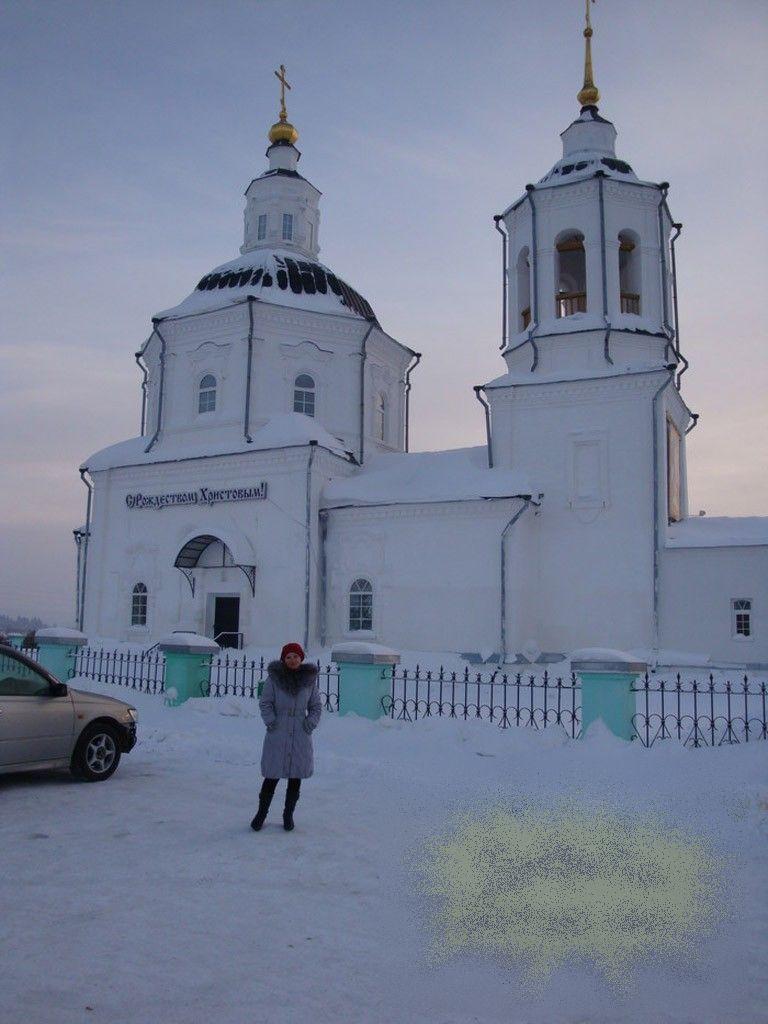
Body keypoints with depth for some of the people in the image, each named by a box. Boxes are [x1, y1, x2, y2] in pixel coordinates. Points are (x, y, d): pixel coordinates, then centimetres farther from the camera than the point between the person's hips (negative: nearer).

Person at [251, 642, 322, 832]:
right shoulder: (274, 677, -2)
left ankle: (288, 814, 25)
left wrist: (312, 722, -3)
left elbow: (316, 705, 12)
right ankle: (261, 813, 20)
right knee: (271, 777, 1)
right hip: (277, 735, -2)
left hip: (300, 737, 2)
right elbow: (264, 702, 2)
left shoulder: (310, 679, 4)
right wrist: (270, 720, -12)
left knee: (296, 778, 8)